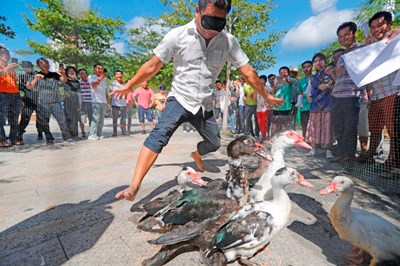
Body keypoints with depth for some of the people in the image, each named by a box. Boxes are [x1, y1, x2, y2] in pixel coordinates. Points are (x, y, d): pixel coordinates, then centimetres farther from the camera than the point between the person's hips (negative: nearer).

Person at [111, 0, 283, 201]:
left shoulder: (229, 41, -4)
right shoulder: (178, 35, -10)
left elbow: (248, 72, 2)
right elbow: (153, 65, -4)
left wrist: (266, 96, 8)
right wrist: (128, 86, 1)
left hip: (204, 105, 4)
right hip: (180, 99, -3)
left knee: (214, 143, 11)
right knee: (160, 134, -27)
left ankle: (196, 154, 46)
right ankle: (134, 186, -24)